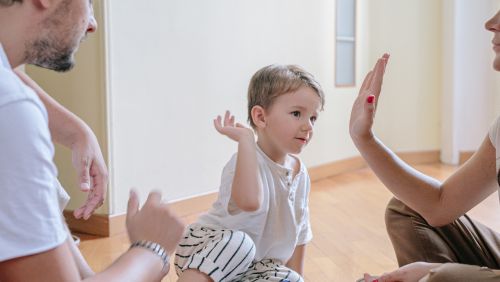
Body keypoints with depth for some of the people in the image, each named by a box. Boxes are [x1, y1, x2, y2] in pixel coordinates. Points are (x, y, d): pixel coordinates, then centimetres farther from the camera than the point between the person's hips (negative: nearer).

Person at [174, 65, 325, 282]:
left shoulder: (300, 172, 1)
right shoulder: (247, 161, -24)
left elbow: (299, 229, 13)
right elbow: (250, 202, -49)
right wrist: (245, 139, -41)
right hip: (205, 249, -8)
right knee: (236, 242, -37)